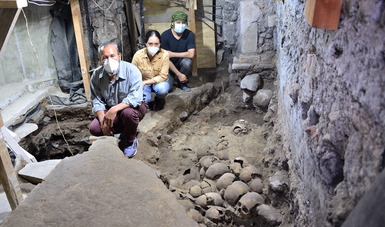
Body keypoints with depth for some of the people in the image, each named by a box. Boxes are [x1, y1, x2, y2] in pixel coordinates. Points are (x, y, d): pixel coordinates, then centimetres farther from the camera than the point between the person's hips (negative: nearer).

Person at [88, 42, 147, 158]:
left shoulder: (131, 70, -23)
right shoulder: (96, 75, -10)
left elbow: (135, 97, -34)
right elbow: (97, 101, -7)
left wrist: (114, 109, -40)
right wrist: (103, 121, -21)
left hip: (133, 106, -4)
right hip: (110, 110, 4)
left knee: (128, 113, -38)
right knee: (94, 128, -17)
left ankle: (129, 141, -7)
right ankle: (125, 132, 7)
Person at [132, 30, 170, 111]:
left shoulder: (164, 55, -22)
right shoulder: (138, 55, -18)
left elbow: (162, 76, -19)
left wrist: (145, 82, -25)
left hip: (158, 82, -1)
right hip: (143, 83, 1)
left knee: (162, 89, -36)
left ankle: (159, 99, 2)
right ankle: (145, 101, 12)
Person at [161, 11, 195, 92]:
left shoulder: (189, 34, -13)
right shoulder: (165, 36, -17)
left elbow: (191, 54, -22)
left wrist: (172, 54, -25)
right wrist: (179, 74, -21)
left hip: (181, 63, 1)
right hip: (169, 65, -1)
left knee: (187, 62, -33)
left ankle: (183, 83, -4)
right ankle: (171, 78, 18)